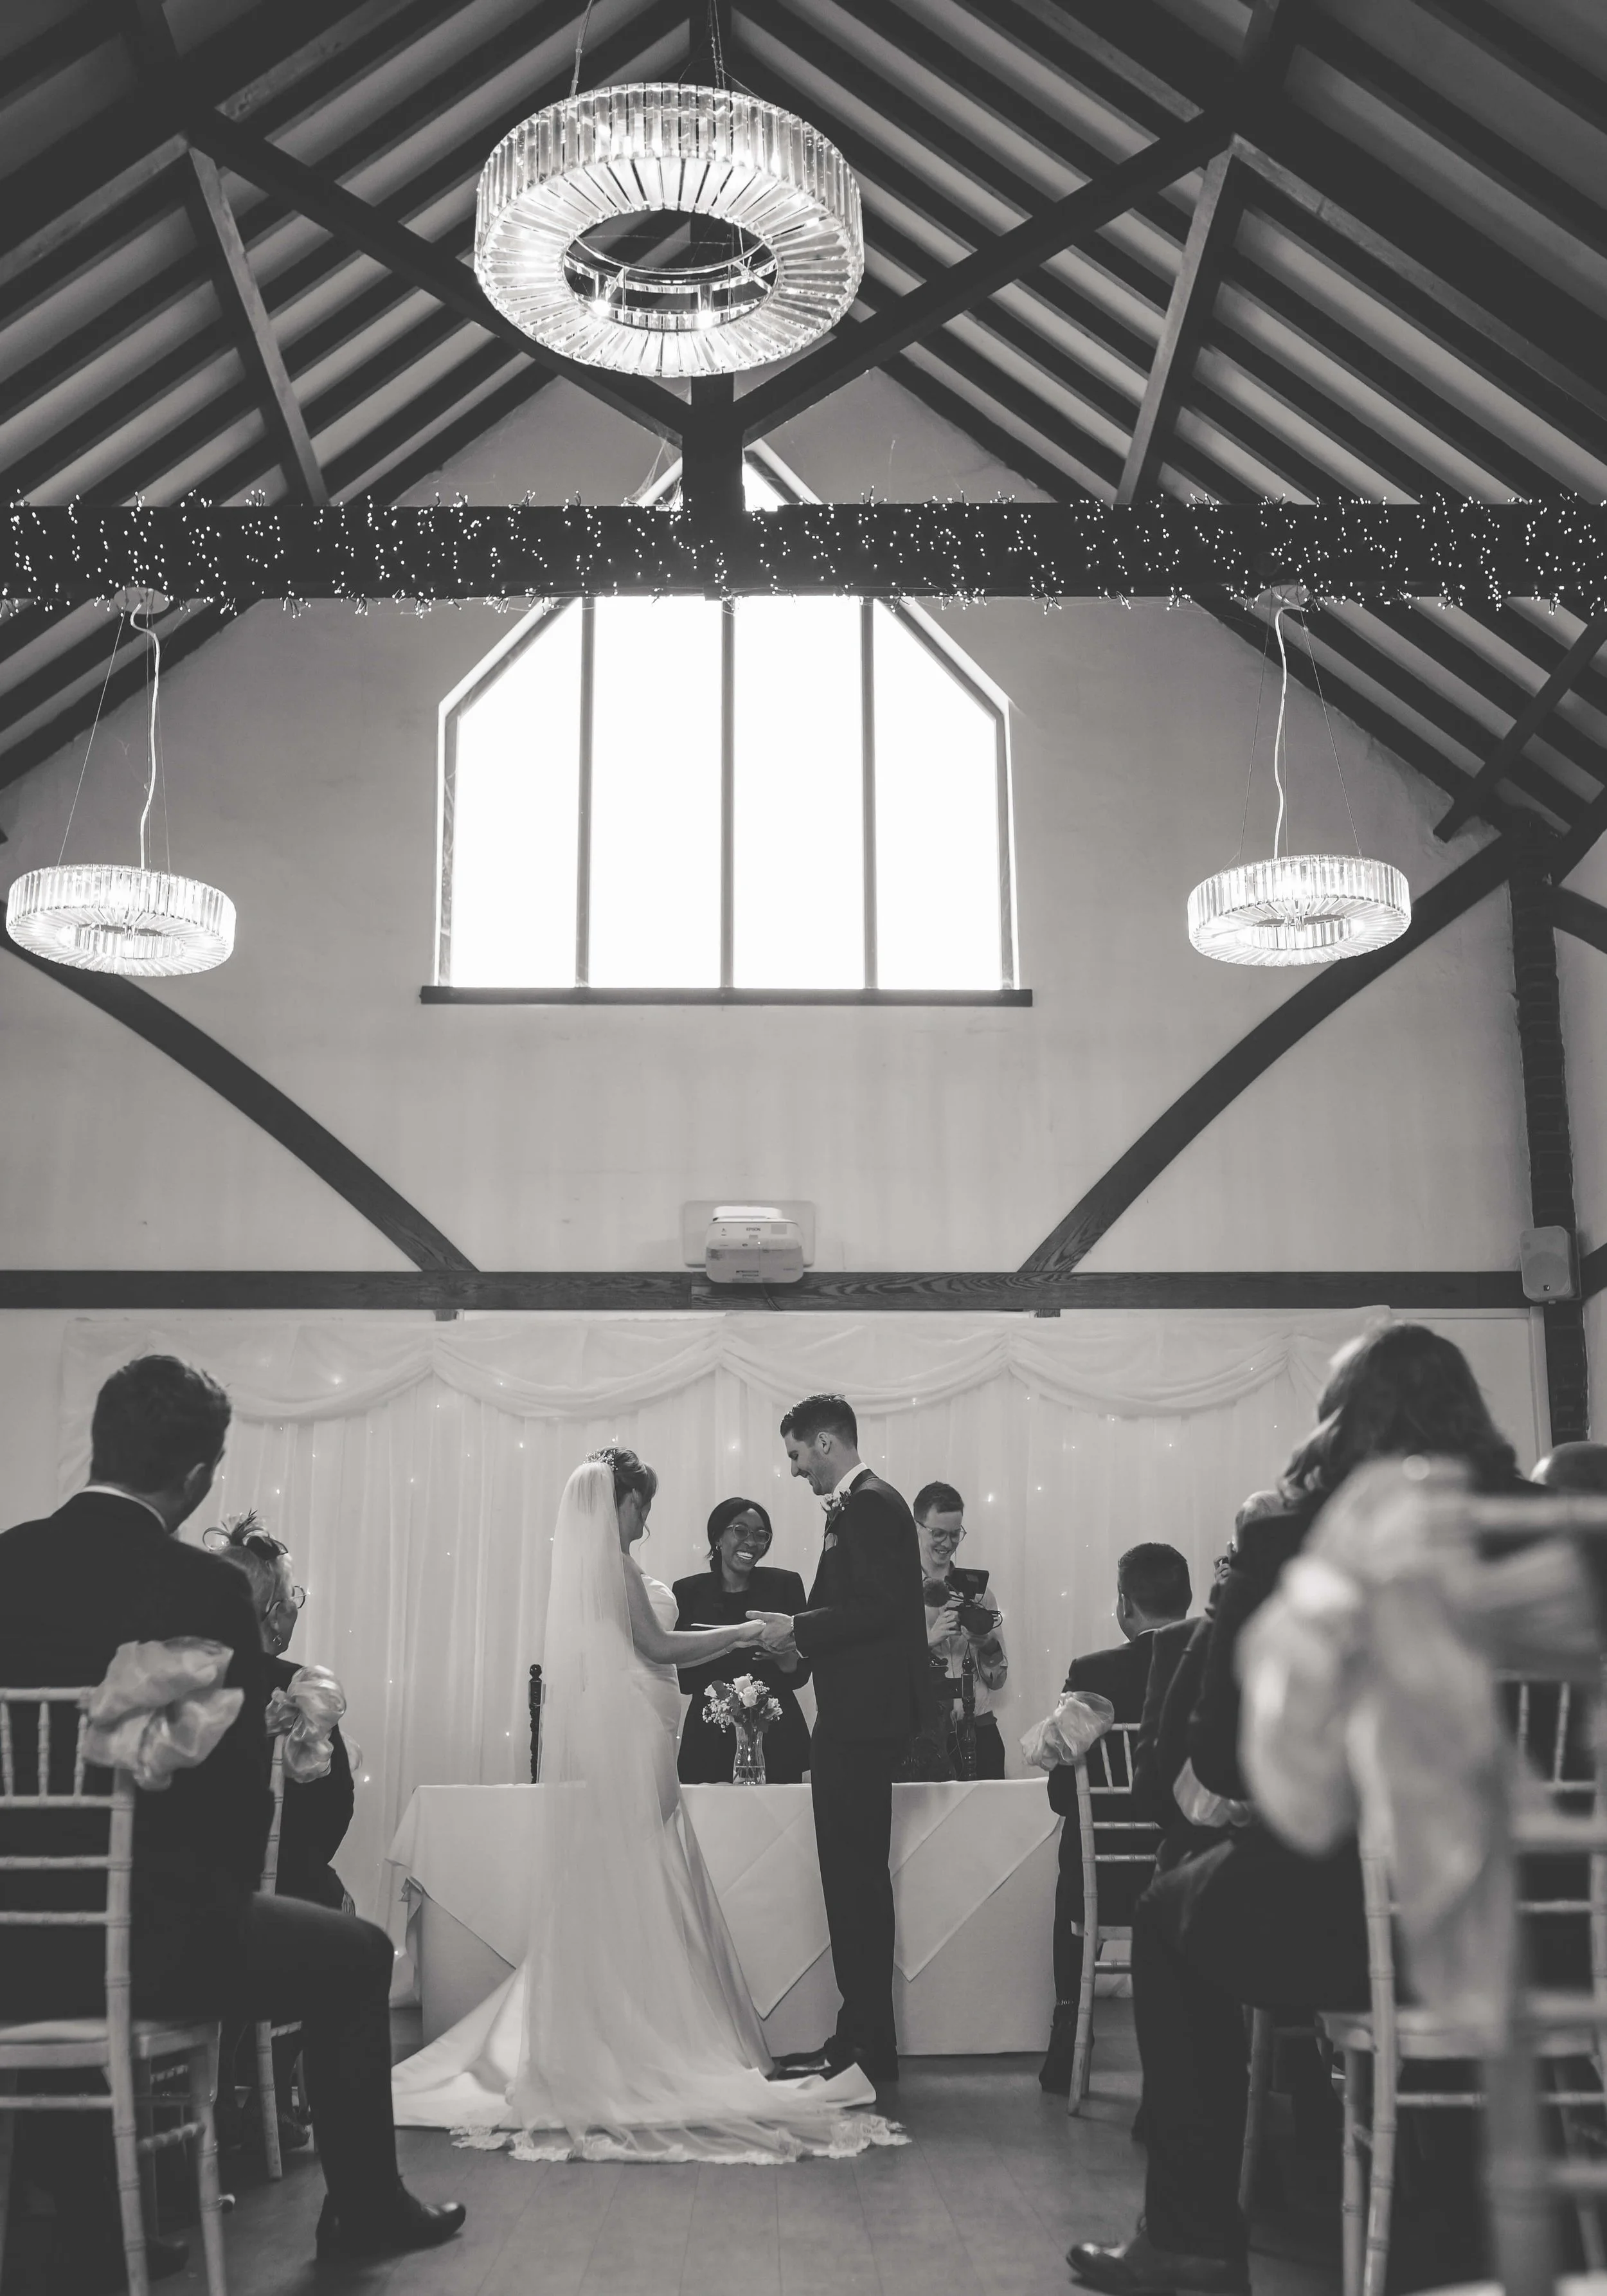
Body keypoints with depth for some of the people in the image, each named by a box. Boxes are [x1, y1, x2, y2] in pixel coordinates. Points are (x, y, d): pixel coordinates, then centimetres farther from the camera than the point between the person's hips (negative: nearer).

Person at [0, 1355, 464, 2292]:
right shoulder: (205, 1588, -14)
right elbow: (237, 1784, -8)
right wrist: (230, 1893, 13)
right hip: (145, 1936, -5)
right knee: (356, 1956, 19)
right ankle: (365, 2207, 34)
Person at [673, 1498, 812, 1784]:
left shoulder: (784, 1585, 5)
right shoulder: (688, 1592, 5)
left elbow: (801, 1674, 2)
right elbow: (681, 1679, 2)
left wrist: (782, 1653, -19)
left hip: (776, 1739, 0)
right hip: (710, 1740, 0)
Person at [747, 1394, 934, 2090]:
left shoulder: (869, 1505, -13)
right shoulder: (864, 1504, 17)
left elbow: (879, 1608, -22)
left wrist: (798, 1629, -14)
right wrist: (797, 1635, 9)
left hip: (861, 1722, -11)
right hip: (857, 1719, 11)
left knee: (857, 1882, -5)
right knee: (856, 1881, 14)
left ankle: (867, 2045, 3)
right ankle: (862, 2034, 22)